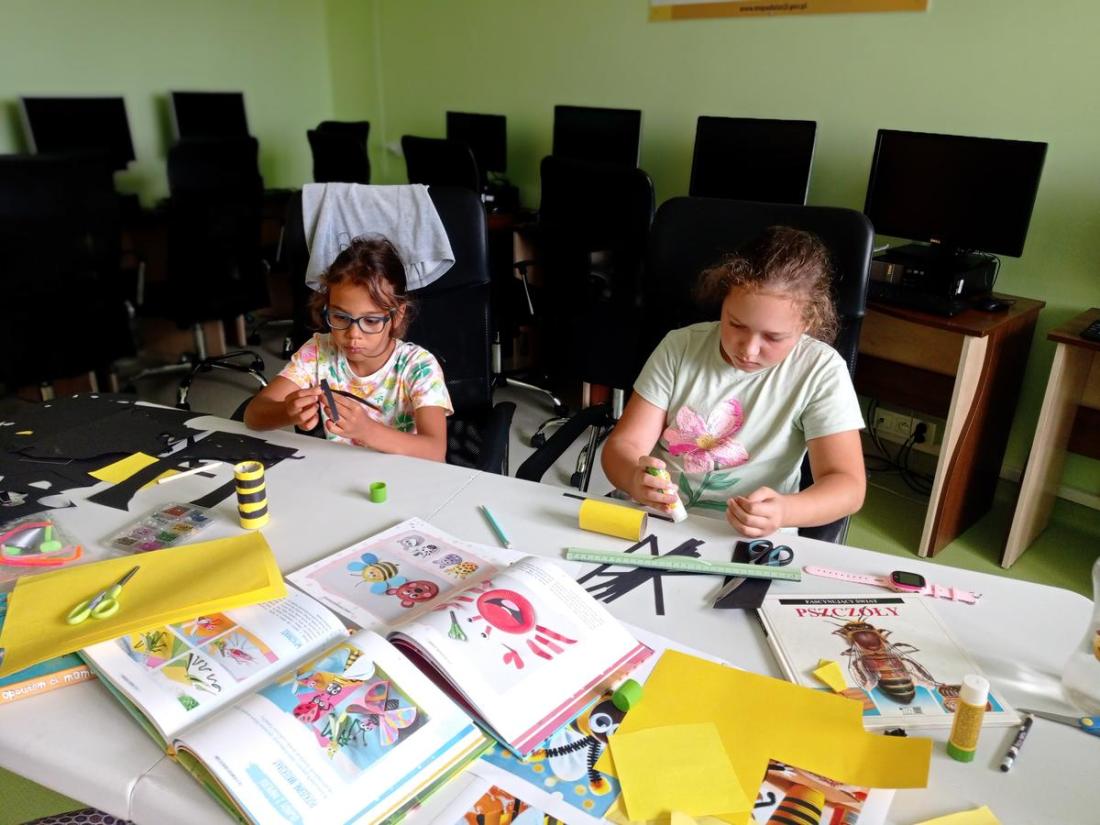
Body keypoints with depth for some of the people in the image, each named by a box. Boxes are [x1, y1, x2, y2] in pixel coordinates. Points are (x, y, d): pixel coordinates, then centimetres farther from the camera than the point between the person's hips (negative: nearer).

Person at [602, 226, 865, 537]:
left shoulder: (821, 371, -7)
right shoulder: (680, 347, -2)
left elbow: (848, 485, -10)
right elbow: (622, 446, -3)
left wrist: (783, 511, -29)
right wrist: (636, 480, -25)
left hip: (751, 540, -1)